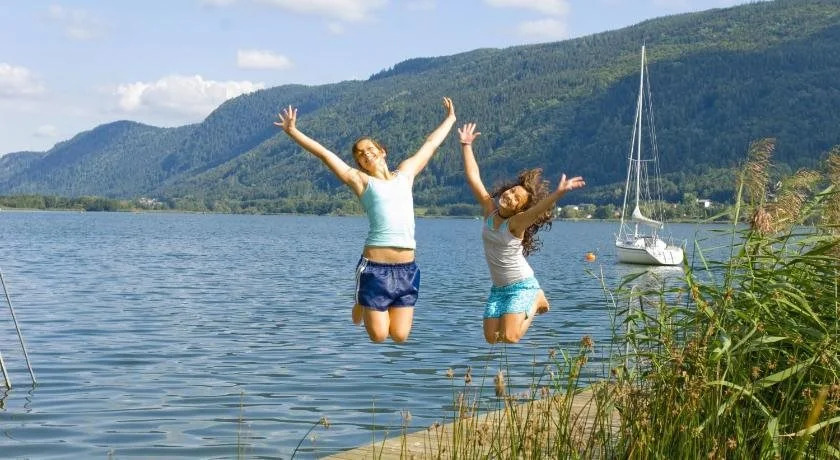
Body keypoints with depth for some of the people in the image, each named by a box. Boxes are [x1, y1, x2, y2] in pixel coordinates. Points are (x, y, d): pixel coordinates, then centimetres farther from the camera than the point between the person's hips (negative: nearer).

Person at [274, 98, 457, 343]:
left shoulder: (405, 173, 17)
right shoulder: (361, 181, 5)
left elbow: (430, 144, 29)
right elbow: (324, 153, 2)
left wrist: (450, 119, 39)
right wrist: (293, 131, -3)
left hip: (407, 268, 4)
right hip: (375, 267, -4)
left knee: (399, 336, 4)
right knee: (378, 335, 0)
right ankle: (362, 304, 32)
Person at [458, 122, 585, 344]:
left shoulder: (517, 222, -19)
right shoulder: (489, 210, -3)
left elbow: (539, 209, -39)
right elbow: (473, 176, -2)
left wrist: (559, 192, -56)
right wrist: (466, 145, -2)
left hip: (521, 285, -6)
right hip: (498, 287, 6)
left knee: (509, 338, -17)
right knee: (491, 338, 2)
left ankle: (535, 302, 10)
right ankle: (520, 310, 29)